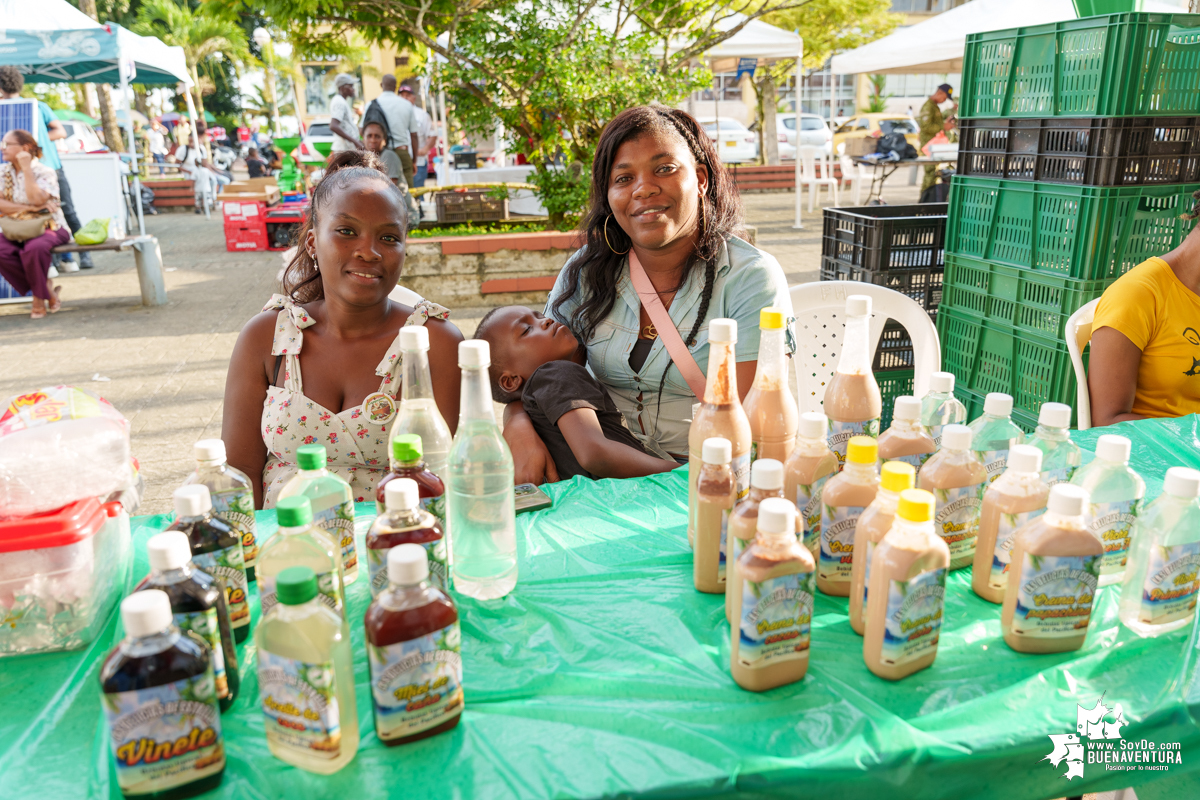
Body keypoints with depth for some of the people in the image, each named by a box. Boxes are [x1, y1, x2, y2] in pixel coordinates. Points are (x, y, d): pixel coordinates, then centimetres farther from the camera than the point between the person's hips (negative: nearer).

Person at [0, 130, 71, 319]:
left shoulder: (45, 172, -6)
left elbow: (37, 199, -25)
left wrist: (26, 167, -20)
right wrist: (28, 208, -19)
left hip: (48, 227, -4)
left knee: (34, 248, -37)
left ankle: (39, 297, -12)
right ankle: (47, 290, -10)